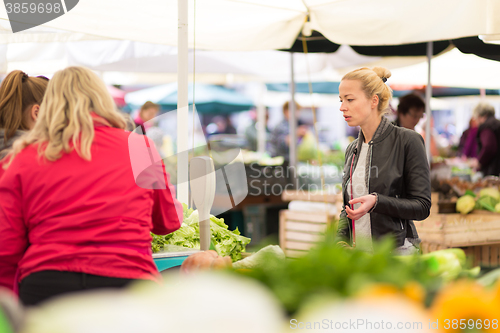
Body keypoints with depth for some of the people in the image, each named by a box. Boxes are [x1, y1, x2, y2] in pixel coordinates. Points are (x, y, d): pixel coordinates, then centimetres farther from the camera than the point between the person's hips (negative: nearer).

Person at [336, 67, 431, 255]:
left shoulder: (407, 141, -5)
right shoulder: (352, 150, 13)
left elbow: (422, 207, -7)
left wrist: (376, 202, -21)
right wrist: (341, 241, 1)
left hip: (396, 254, -5)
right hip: (356, 254, 6)